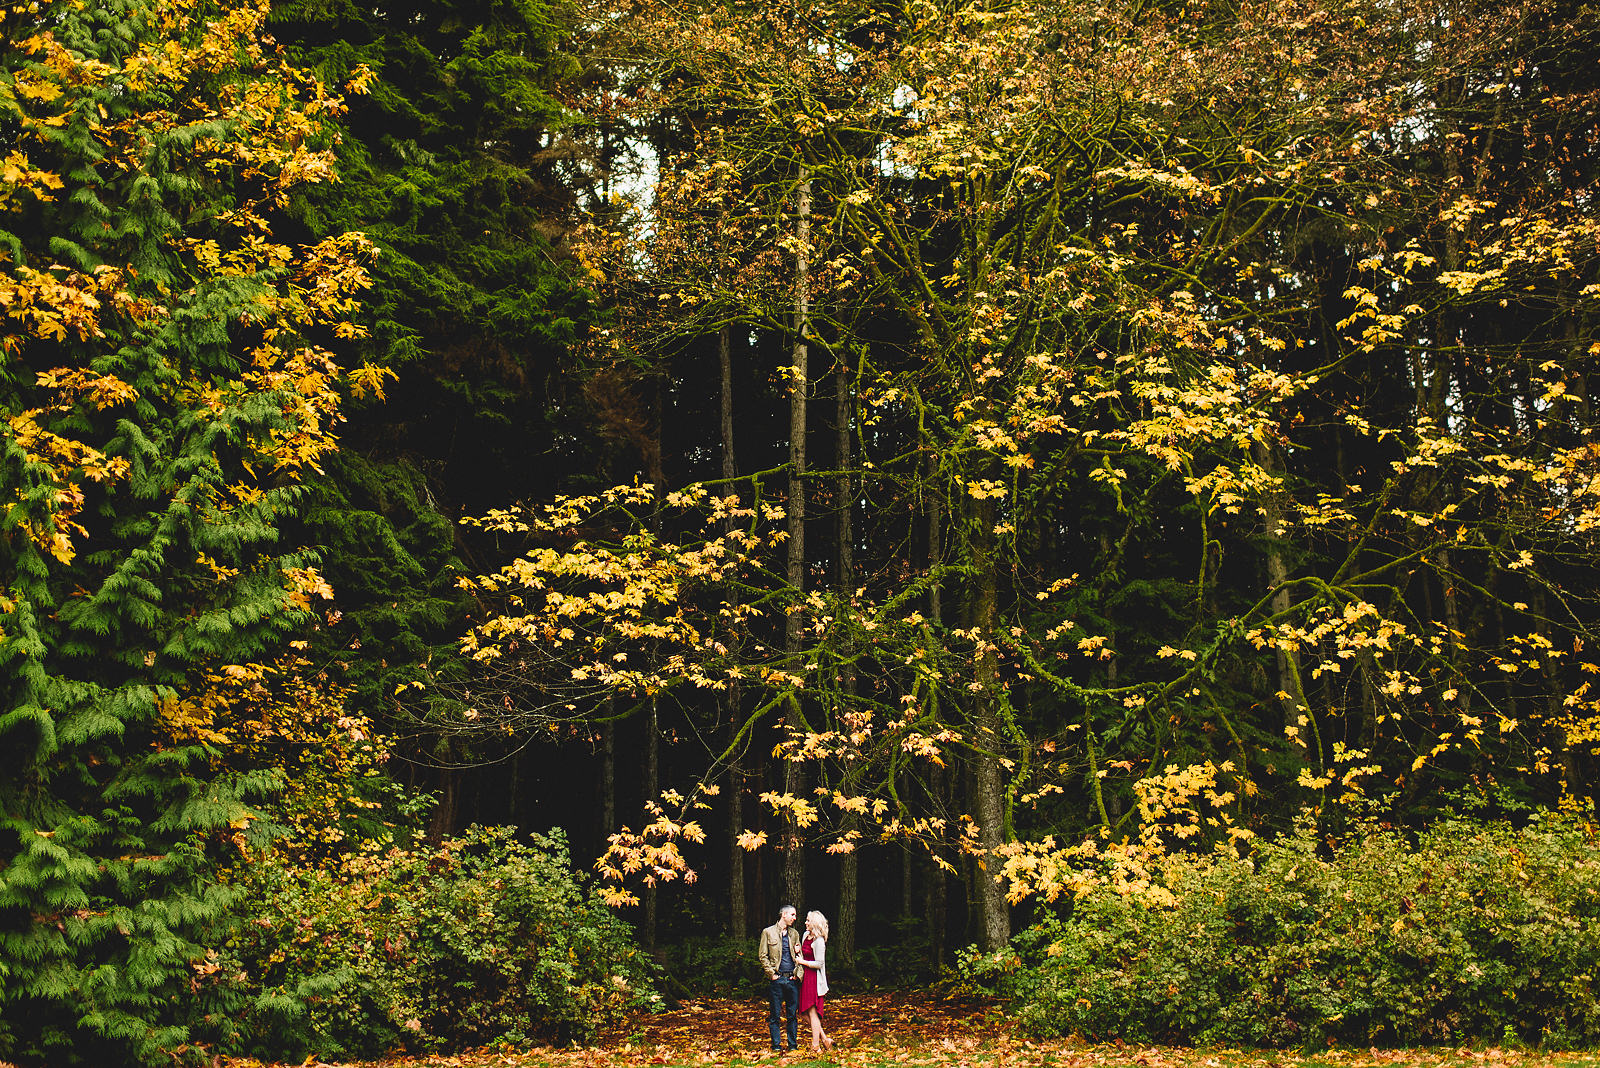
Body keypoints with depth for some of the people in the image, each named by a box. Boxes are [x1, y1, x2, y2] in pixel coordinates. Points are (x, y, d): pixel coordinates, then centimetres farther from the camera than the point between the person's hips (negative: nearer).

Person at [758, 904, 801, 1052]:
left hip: (792, 979, 3)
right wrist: (771, 973, -7)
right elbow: (762, 955, 0)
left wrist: (798, 972, 4)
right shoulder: (768, 932, 2)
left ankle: (793, 1044, 12)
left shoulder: (794, 934, 15)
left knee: (793, 1014, 5)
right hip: (777, 979, -3)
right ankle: (776, 1045, 9)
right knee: (775, 1014, 1)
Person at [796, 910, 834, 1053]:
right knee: (805, 1012, 9)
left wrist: (802, 962, -11)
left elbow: (819, 963, -18)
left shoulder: (819, 941, -16)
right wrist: (799, 951, 1)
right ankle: (824, 1039, 16)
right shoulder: (806, 935, 10)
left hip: (814, 979, -9)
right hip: (806, 977, 9)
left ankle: (815, 1047, 3)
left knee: (812, 1012, -4)